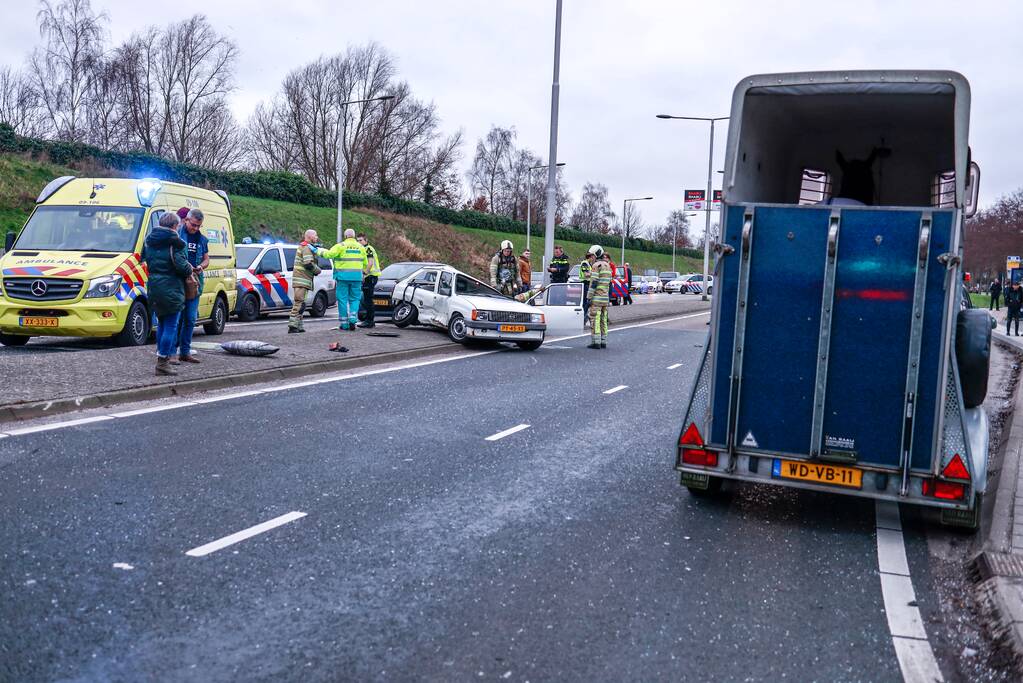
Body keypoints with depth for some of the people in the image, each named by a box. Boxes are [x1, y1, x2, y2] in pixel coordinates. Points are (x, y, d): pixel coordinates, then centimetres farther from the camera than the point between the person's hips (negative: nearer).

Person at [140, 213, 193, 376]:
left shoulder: (149, 240, 12)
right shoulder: (174, 242, -12)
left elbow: (144, 260, 20)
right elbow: (182, 266, -16)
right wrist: (190, 270, 3)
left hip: (153, 288, 8)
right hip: (171, 290, -8)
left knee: (162, 323, 21)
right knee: (171, 326, -3)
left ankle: (162, 355, 27)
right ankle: (162, 362, -5)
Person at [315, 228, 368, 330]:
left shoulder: (341, 246, -3)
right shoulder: (361, 247, 11)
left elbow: (329, 254, -13)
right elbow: (365, 264, 16)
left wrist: (318, 251, -2)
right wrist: (364, 272, 33)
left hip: (343, 276, -3)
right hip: (356, 276, 3)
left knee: (342, 299, 4)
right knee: (354, 299, 12)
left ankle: (344, 323, 6)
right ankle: (352, 319, -7)